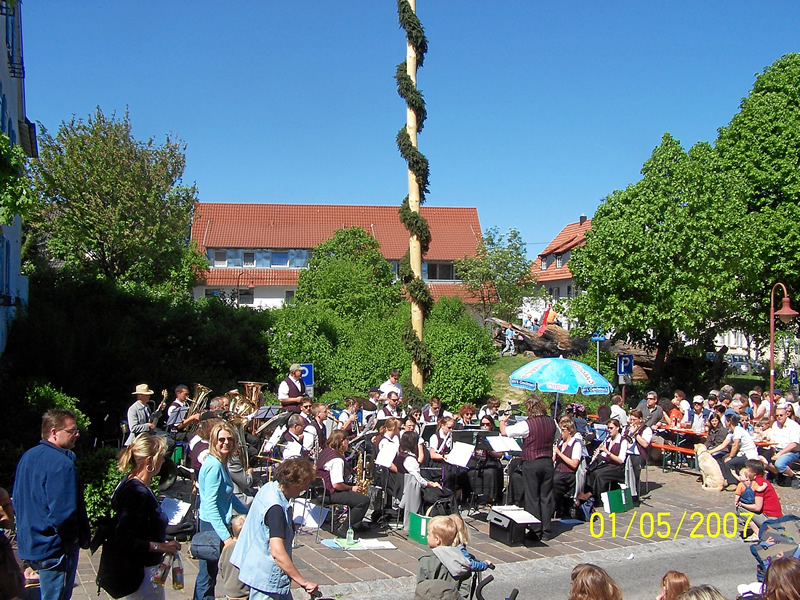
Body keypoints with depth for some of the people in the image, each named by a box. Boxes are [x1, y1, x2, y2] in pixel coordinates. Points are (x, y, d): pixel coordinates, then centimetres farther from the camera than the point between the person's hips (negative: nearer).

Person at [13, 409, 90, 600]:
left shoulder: (27, 457, 8)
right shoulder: (61, 464, -22)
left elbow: (17, 502, 16)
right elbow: (63, 514, -26)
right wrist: (81, 540, -12)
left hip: (28, 546, 9)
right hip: (54, 549, -9)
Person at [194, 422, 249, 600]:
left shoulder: (221, 463, 9)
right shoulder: (214, 466, -20)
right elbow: (210, 505, -24)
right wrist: (226, 536, -27)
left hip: (216, 525, 9)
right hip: (211, 525, -9)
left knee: (208, 576, 18)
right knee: (207, 578, 2)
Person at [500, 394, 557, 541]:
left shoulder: (527, 424, -16)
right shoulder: (551, 422, 1)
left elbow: (504, 432, -13)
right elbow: (555, 438, 20)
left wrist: (502, 421, 7)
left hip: (531, 464, -5)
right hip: (548, 462, 5)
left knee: (532, 498, 4)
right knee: (546, 497, 10)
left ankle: (535, 531, 8)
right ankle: (546, 531, 14)